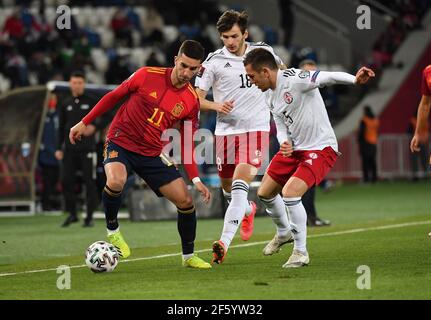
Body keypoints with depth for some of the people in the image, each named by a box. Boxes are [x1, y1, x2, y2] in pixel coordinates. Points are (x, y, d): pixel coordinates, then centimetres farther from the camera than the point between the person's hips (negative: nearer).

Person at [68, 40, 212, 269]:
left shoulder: (191, 101, -3)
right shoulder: (147, 76, -10)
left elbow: (186, 144, 3)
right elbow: (113, 97, 3)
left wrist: (195, 179, -7)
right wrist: (84, 123, 4)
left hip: (152, 153, 3)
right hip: (120, 142, -3)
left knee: (186, 201, -3)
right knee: (116, 182, -35)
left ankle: (189, 256, 20)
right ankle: (112, 231, -7)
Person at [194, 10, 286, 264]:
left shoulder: (263, 51, 3)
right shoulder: (214, 61, -2)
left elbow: (282, 71, 24)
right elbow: (197, 98, -1)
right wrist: (217, 106, -19)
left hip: (256, 128, -2)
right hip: (226, 130, 2)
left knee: (240, 185, -19)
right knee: (228, 188, 14)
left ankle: (224, 243, -24)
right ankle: (248, 209, 49)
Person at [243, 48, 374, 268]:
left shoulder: (293, 79, -20)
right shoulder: (270, 95, 7)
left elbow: (327, 77, -34)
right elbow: (281, 126, 13)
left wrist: (354, 79, -54)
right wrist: (284, 143, -11)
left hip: (321, 148, -9)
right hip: (293, 148, 9)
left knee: (290, 192, -24)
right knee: (265, 192, 15)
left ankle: (301, 252, -9)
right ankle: (284, 233, 44)